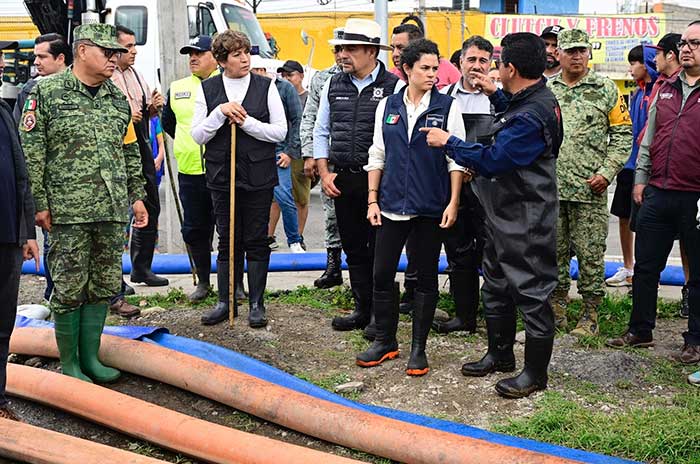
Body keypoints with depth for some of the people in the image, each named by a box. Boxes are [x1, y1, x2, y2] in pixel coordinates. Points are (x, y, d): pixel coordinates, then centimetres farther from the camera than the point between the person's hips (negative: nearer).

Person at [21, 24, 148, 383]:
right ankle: (69, 364, 14)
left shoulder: (118, 98, 13)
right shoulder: (47, 92, -3)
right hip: (69, 211, -5)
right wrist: (39, 204, -9)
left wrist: (137, 196, 14)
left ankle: (90, 357, 22)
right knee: (69, 289, 1)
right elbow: (31, 153, -5)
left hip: (113, 211, 5)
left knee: (104, 286, 9)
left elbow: (130, 153, 19)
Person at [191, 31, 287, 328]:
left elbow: (280, 131, -2)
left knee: (256, 241, 4)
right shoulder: (207, 89, 4)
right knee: (227, 240, 8)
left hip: (259, 176, -1)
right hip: (221, 176, 1)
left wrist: (246, 122, -13)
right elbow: (197, 136, 1)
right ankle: (226, 302, 19)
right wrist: (220, 112, -13)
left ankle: (256, 303, 15)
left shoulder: (265, 87, 2)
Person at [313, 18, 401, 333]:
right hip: (342, 180, 5)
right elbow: (321, 132, 12)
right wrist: (324, 173, 4)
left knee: (379, 250, 4)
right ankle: (362, 309, 24)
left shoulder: (393, 87, -8)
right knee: (353, 248, 12)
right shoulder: (333, 85, 7)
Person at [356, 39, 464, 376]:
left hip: (430, 207, -2)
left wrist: (453, 203, -7)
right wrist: (373, 200, 5)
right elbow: (377, 156, 11)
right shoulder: (387, 106, 8)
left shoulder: (447, 107, 1)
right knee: (382, 275, 4)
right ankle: (385, 341, 21)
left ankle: (418, 348, 17)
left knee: (426, 278, 5)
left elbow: (456, 159, -1)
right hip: (392, 205, 2)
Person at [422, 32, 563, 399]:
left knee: (531, 293, 2)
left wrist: (448, 142, -14)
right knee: (495, 287, 20)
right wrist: (494, 94, 23)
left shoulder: (532, 115, -26)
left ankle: (536, 372, 14)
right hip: (503, 215, 11)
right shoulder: (534, 100, 7)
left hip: (525, 223, -11)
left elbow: (492, 160, -26)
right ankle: (500, 355, 35)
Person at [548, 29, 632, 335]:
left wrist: (607, 173, -8)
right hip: (550, 188, 3)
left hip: (590, 189, -3)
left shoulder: (606, 90, 2)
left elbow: (623, 135, 2)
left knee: (590, 253, 1)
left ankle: (590, 315, 11)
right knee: (555, 251, 11)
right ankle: (557, 309, 22)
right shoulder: (546, 90, 10)